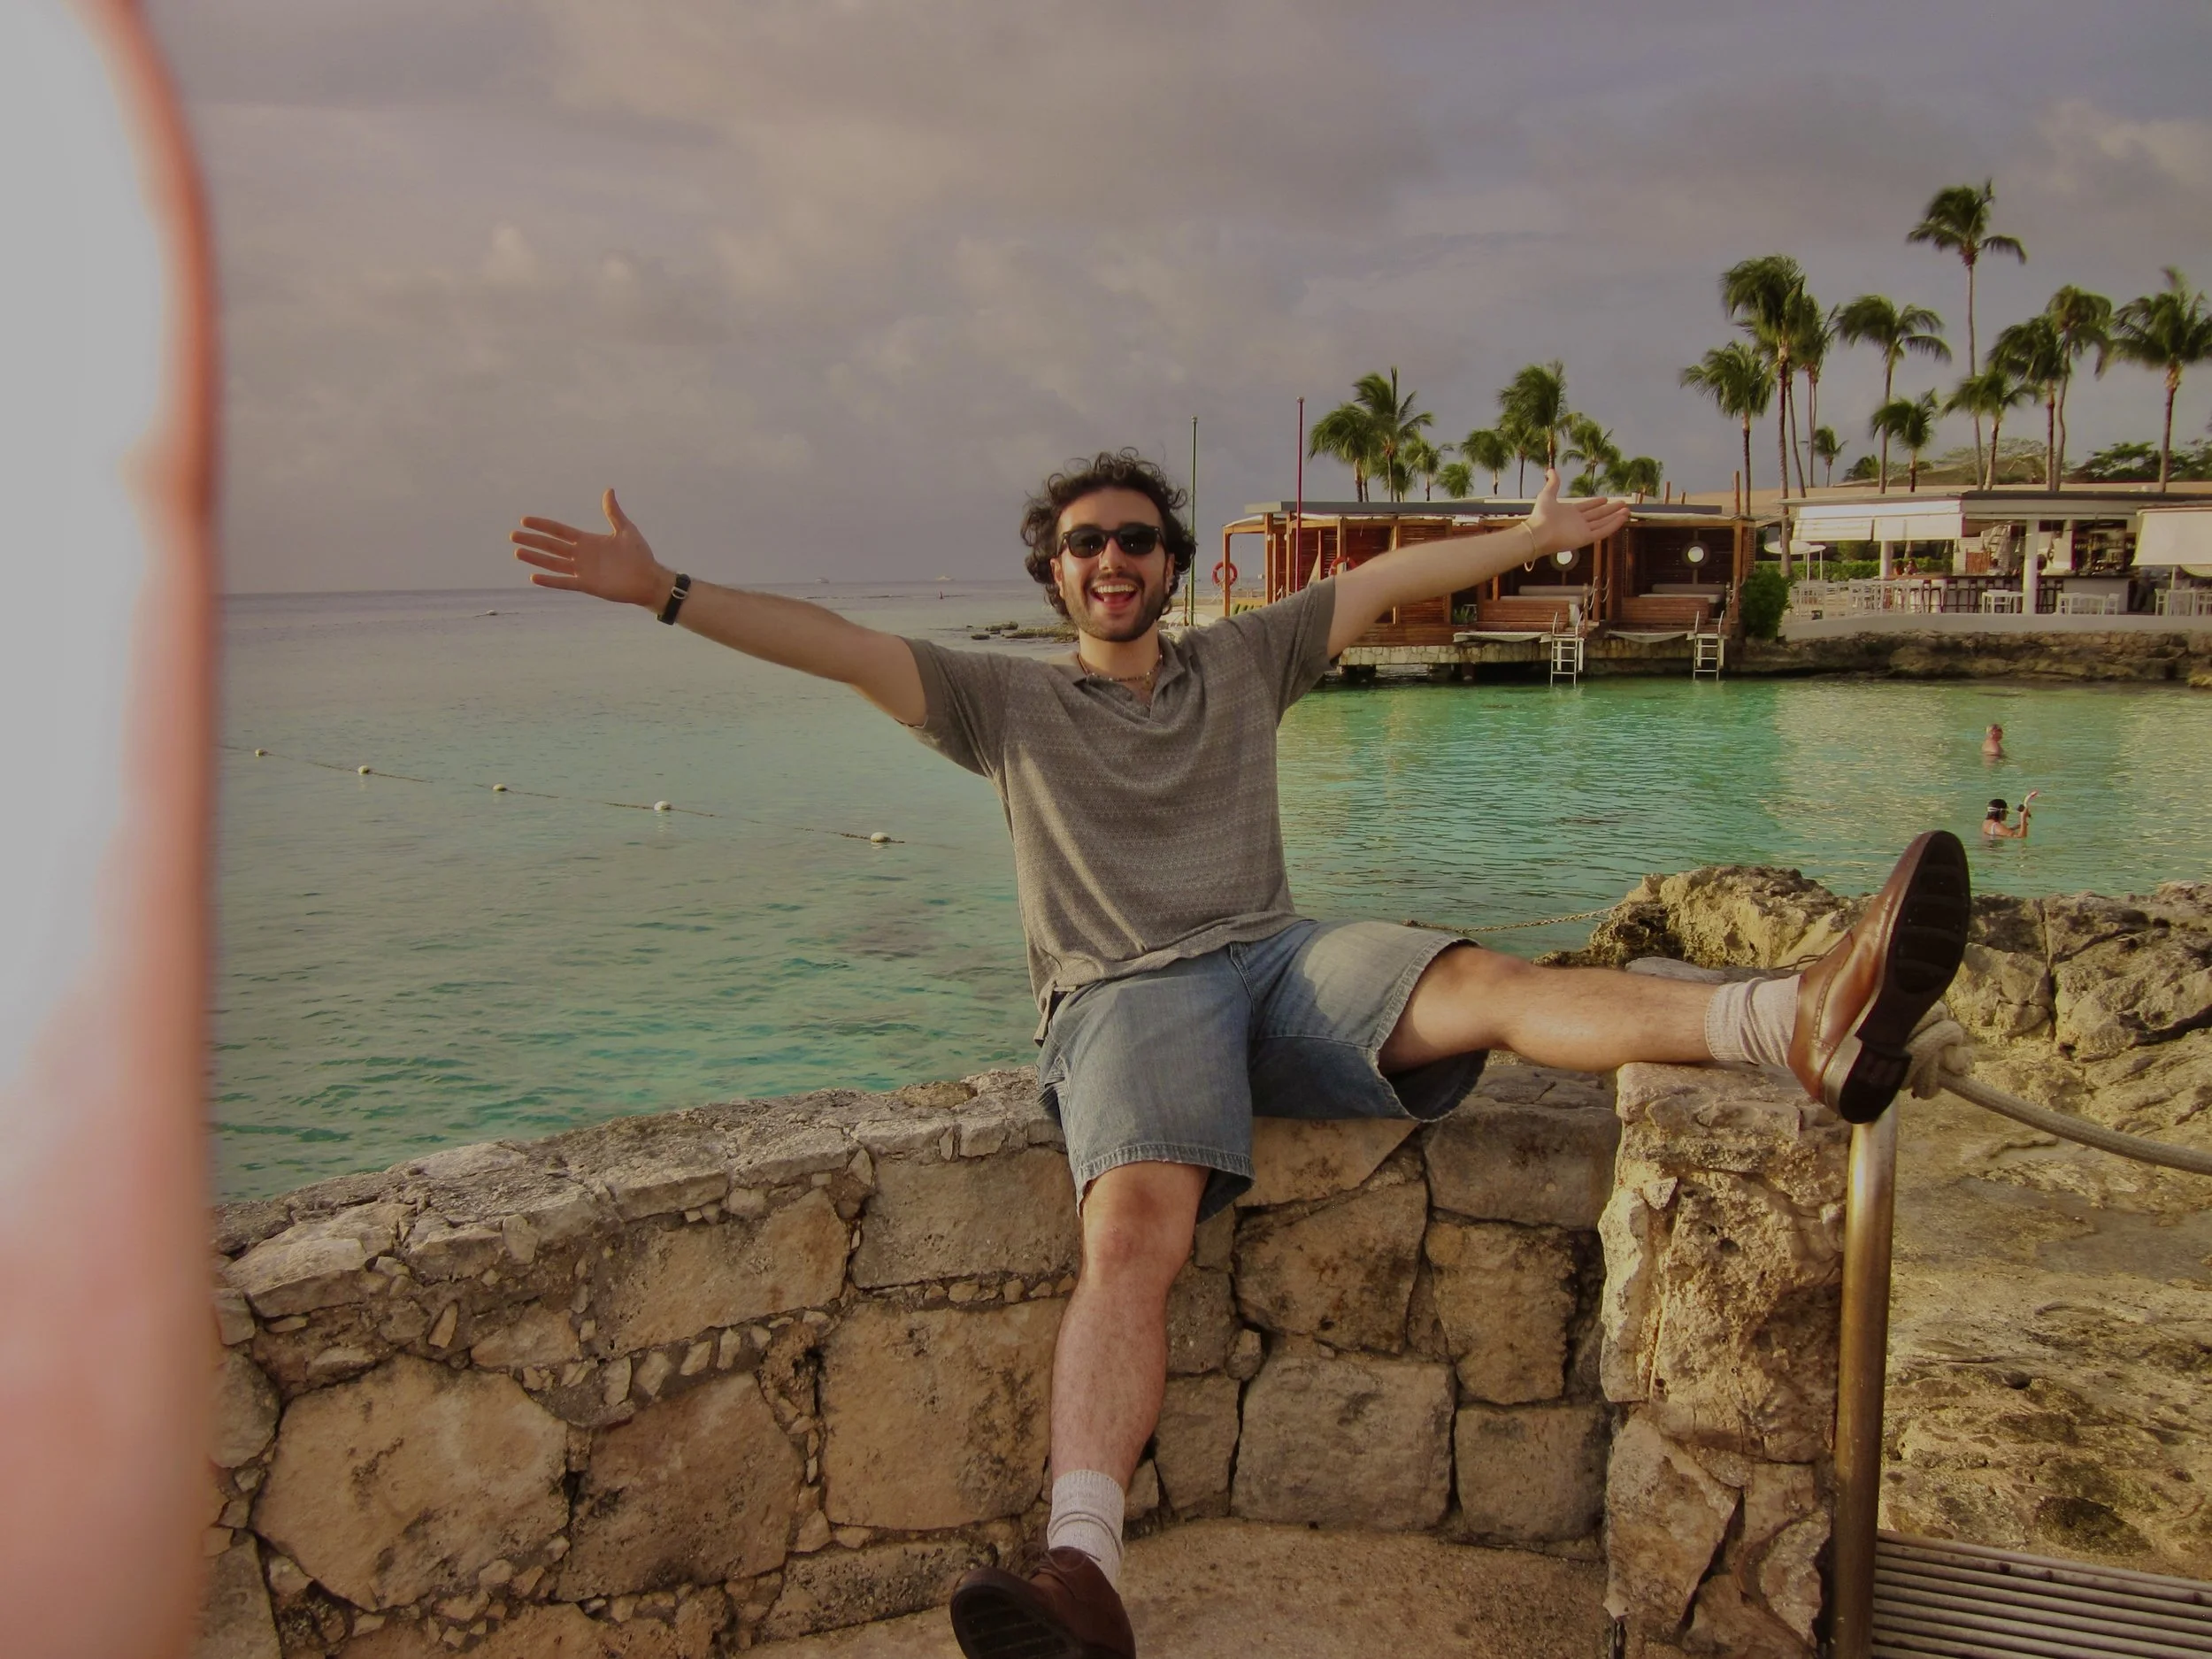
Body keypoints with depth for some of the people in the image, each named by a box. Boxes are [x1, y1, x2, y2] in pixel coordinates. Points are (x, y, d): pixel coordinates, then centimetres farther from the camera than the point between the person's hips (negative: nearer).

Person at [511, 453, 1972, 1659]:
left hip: (1284, 957, 3)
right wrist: (662, 591, 1)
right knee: (1134, 1229, -33)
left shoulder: (1244, 662, 24)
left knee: (1486, 982, -28)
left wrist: (1541, 535, 31)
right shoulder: (1007, 701, 17)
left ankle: (1811, 1025, -47)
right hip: (1126, 996, -3)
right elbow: (837, 647, 8)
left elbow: (1391, 580, 28)